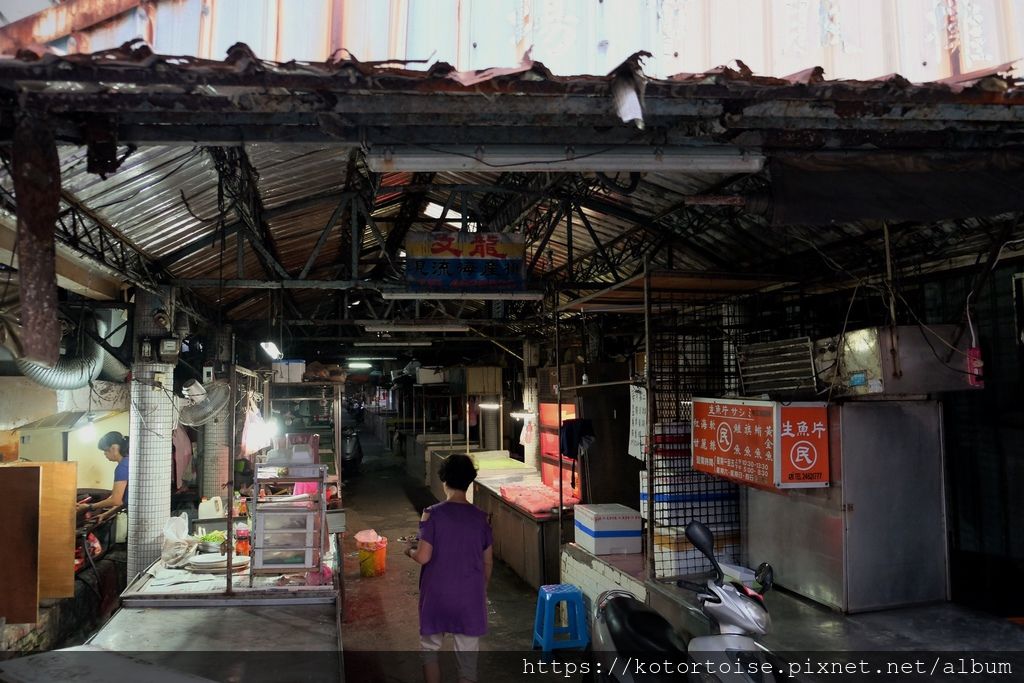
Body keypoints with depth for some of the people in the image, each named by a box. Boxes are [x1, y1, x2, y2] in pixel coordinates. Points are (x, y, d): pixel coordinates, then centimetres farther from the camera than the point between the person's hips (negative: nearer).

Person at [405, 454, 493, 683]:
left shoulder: (433, 514, -13)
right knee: (468, 656, 11)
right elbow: (488, 562, 3)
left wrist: (410, 550, 7)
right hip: (470, 596, 2)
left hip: (437, 595, -2)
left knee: (430, 648, 19)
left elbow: (423, 557, -15)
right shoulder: (480, 517, -4)